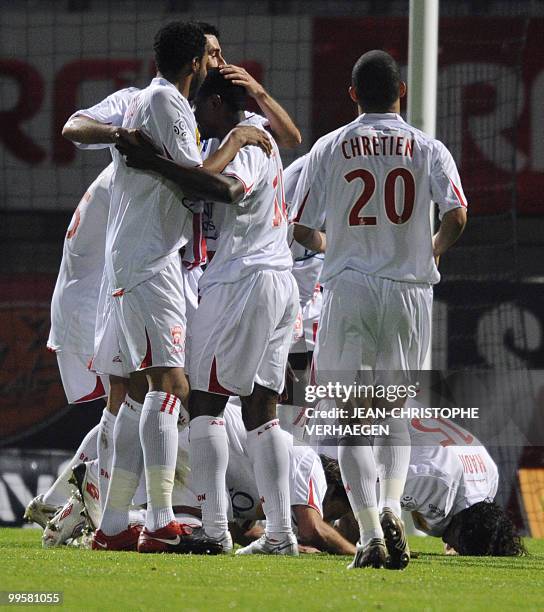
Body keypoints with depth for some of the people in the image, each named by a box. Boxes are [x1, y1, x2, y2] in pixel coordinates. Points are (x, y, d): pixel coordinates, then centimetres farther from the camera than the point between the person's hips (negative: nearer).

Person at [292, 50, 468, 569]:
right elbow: (456, 216, -11)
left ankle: (370, 534, -11)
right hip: (408, 290, 1)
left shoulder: (329, 148, 2)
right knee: (396, 412, 16)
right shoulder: (427, 149, 3)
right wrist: (433, 252, 10)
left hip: (348, 289, -1)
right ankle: (391, 507, -9)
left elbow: (303, 230, 1)